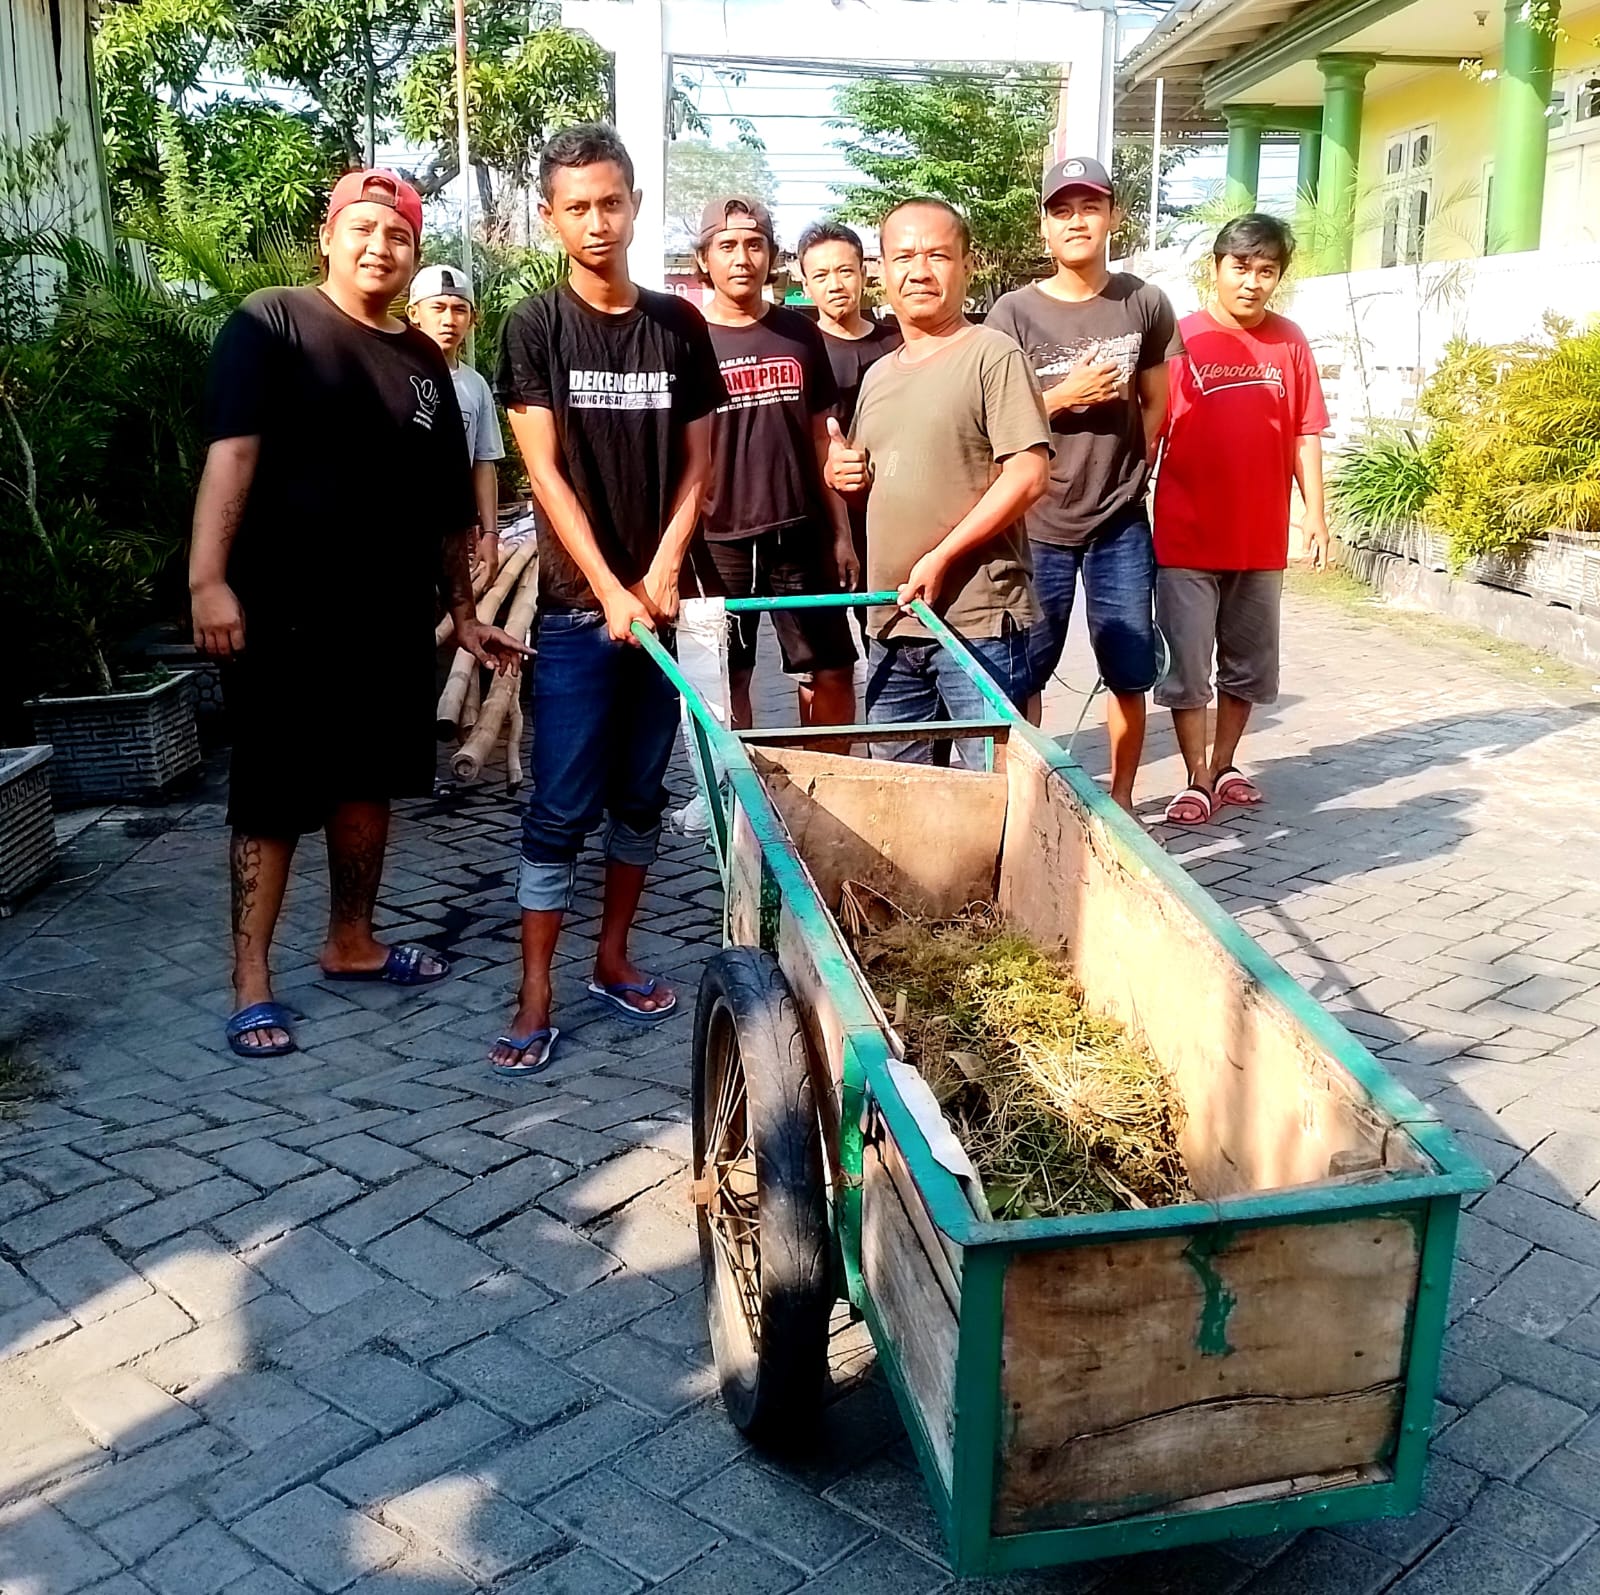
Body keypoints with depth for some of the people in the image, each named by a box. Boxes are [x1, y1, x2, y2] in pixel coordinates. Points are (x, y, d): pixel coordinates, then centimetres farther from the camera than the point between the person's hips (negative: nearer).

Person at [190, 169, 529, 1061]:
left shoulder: (425, 362, 13)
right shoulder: (272, 325, -4)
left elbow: (445, 507, 17)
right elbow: (231, 453, -14)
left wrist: (465, 613, 17)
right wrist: (209, 578, -24)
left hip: (392, 618, 6)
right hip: (287, 614, -6)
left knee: (370, 783, 14)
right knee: (273, 796, 0)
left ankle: (351, 944, 29)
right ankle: (252, 983, 8)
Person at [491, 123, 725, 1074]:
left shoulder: (680, 325, 6)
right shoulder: (536, 328, -2)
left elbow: (697, 467, 6)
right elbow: (546, 473, -7)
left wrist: (660, 576, -7)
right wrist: (610, 592, -14)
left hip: (661, 602, 3)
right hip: (576, 608, -3)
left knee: (640, 797, 11)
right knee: (561, 810, -3)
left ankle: (613, 959, 25)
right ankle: (536, 997, 4)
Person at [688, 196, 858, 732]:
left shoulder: (799, 334, 9)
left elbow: (820, 439, 13)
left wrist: (839, 532, 9)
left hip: (801, 533, 3)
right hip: (719, 540, -2)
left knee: (832, 673, 4)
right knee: (728, 683, 5)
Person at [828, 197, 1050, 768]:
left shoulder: (993, 355, -6)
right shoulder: (878, 376, 17)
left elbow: (1028, 475, -15)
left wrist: (941, 556, -18)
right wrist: (842, 473, 5)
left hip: (977, 620, -7)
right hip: (891, 622, 7)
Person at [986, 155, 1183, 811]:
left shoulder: (1145, 305, 2)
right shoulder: (1014, 312, -5)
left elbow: (1155, 405, 12)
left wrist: (1128, 472, 4)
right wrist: (1064, 397, -15)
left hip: (1121, 522, 2)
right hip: (1037, 523, -2)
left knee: (1130, 674, 6)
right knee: (1022, 675, 5)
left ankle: (1120, 800, 22)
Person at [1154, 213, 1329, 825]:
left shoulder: (1290, 343, 4)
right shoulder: (1180, 340, -7)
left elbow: (1305, 434, 7)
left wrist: (1315, 514, 2)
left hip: (1262, 539, 4)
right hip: (1186, 538, -4)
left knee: (1248, 663, 14)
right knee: (1187, 664, 2)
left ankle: (1225, 766, 31)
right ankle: (1197, 780, 13)